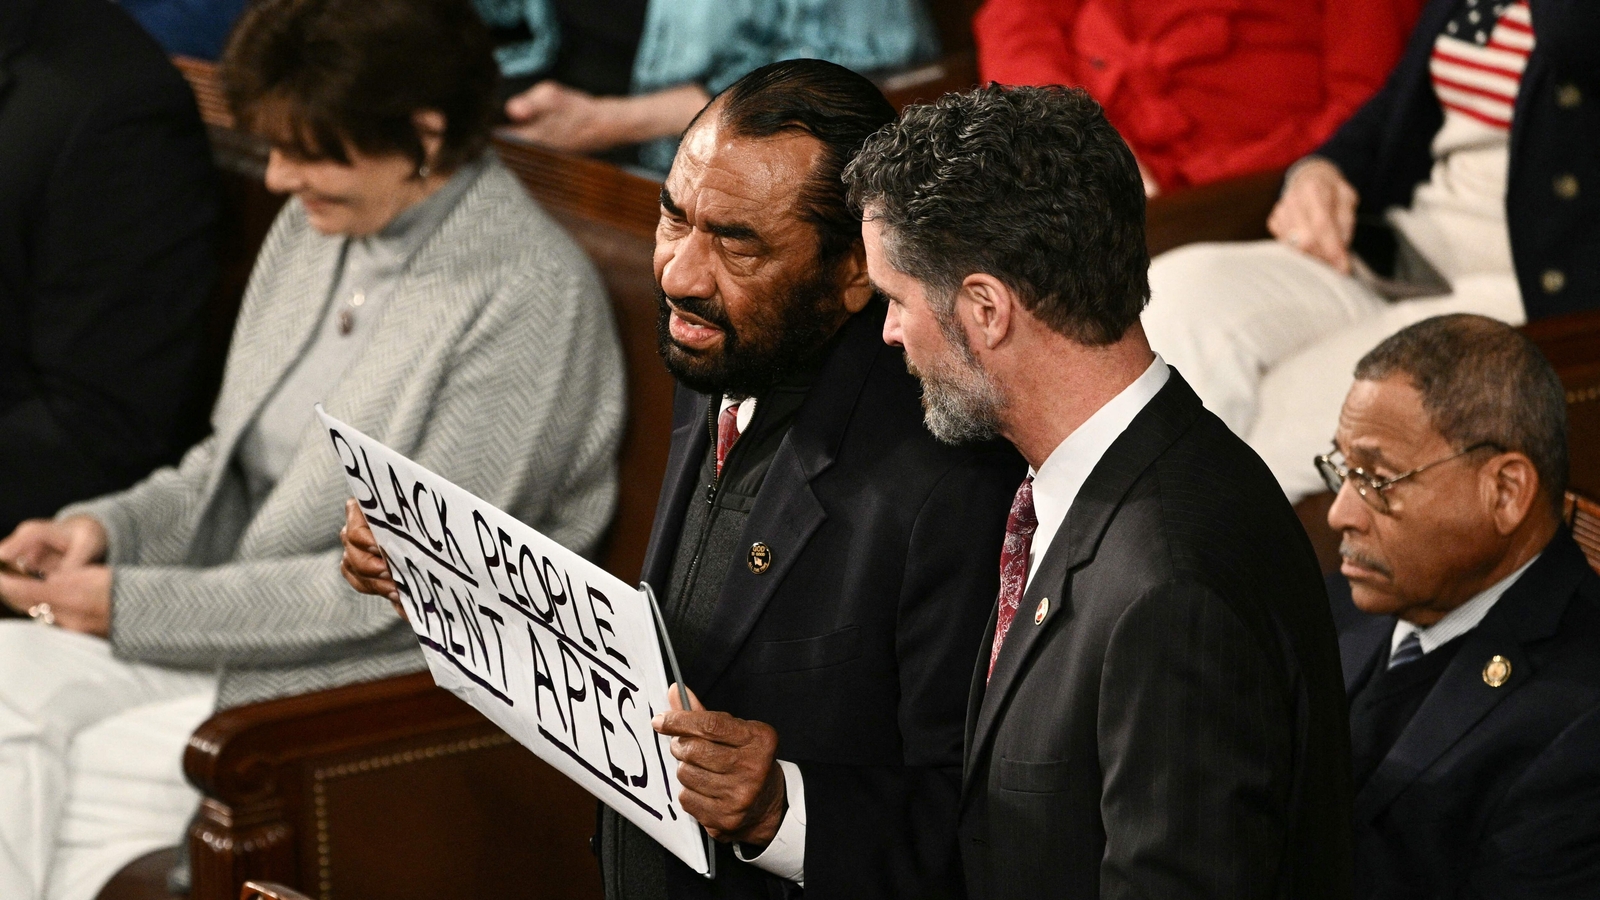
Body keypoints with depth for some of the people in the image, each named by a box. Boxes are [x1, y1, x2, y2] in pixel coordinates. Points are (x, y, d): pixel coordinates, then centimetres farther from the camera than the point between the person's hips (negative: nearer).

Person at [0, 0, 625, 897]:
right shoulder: (317, 228, 8)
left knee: (73, 781, -23)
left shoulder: (529, 297, -17)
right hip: (237, 622, 7)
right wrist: (108, 527, -3)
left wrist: (136, 605, -18)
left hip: (395, 677, -7)